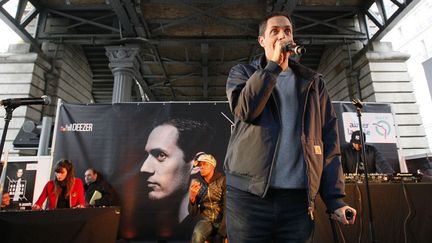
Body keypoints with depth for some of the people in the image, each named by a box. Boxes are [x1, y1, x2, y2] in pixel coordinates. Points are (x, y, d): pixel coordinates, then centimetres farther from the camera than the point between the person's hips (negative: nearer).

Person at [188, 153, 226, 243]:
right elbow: (192, 213, 0)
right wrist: (192, 197, -19)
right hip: (206, 221, 2)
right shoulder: (197, 184, 0)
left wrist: (221, 228, -18)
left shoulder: (223, 181, -8)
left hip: (222, 220, -1)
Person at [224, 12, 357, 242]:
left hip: (298, 197, 2)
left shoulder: (312, 82, 13)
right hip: (249, 194, -1)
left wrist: (335, 197, 0)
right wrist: (274, 65, -11)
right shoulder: (242, 72, 9)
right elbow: (245, 109, -12)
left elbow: (329, 141, 7)